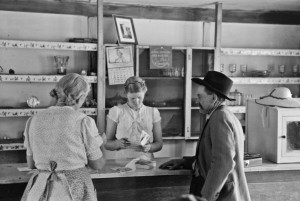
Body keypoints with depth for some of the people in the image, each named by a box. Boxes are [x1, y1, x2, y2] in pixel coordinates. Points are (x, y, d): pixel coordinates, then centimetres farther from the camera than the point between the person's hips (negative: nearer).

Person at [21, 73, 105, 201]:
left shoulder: (33, 120, 1)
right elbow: (98, 164, -3)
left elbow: (31, 164, 10)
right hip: (74, 190, -3)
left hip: (40, 190, 4)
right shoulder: (84, 121, -11)